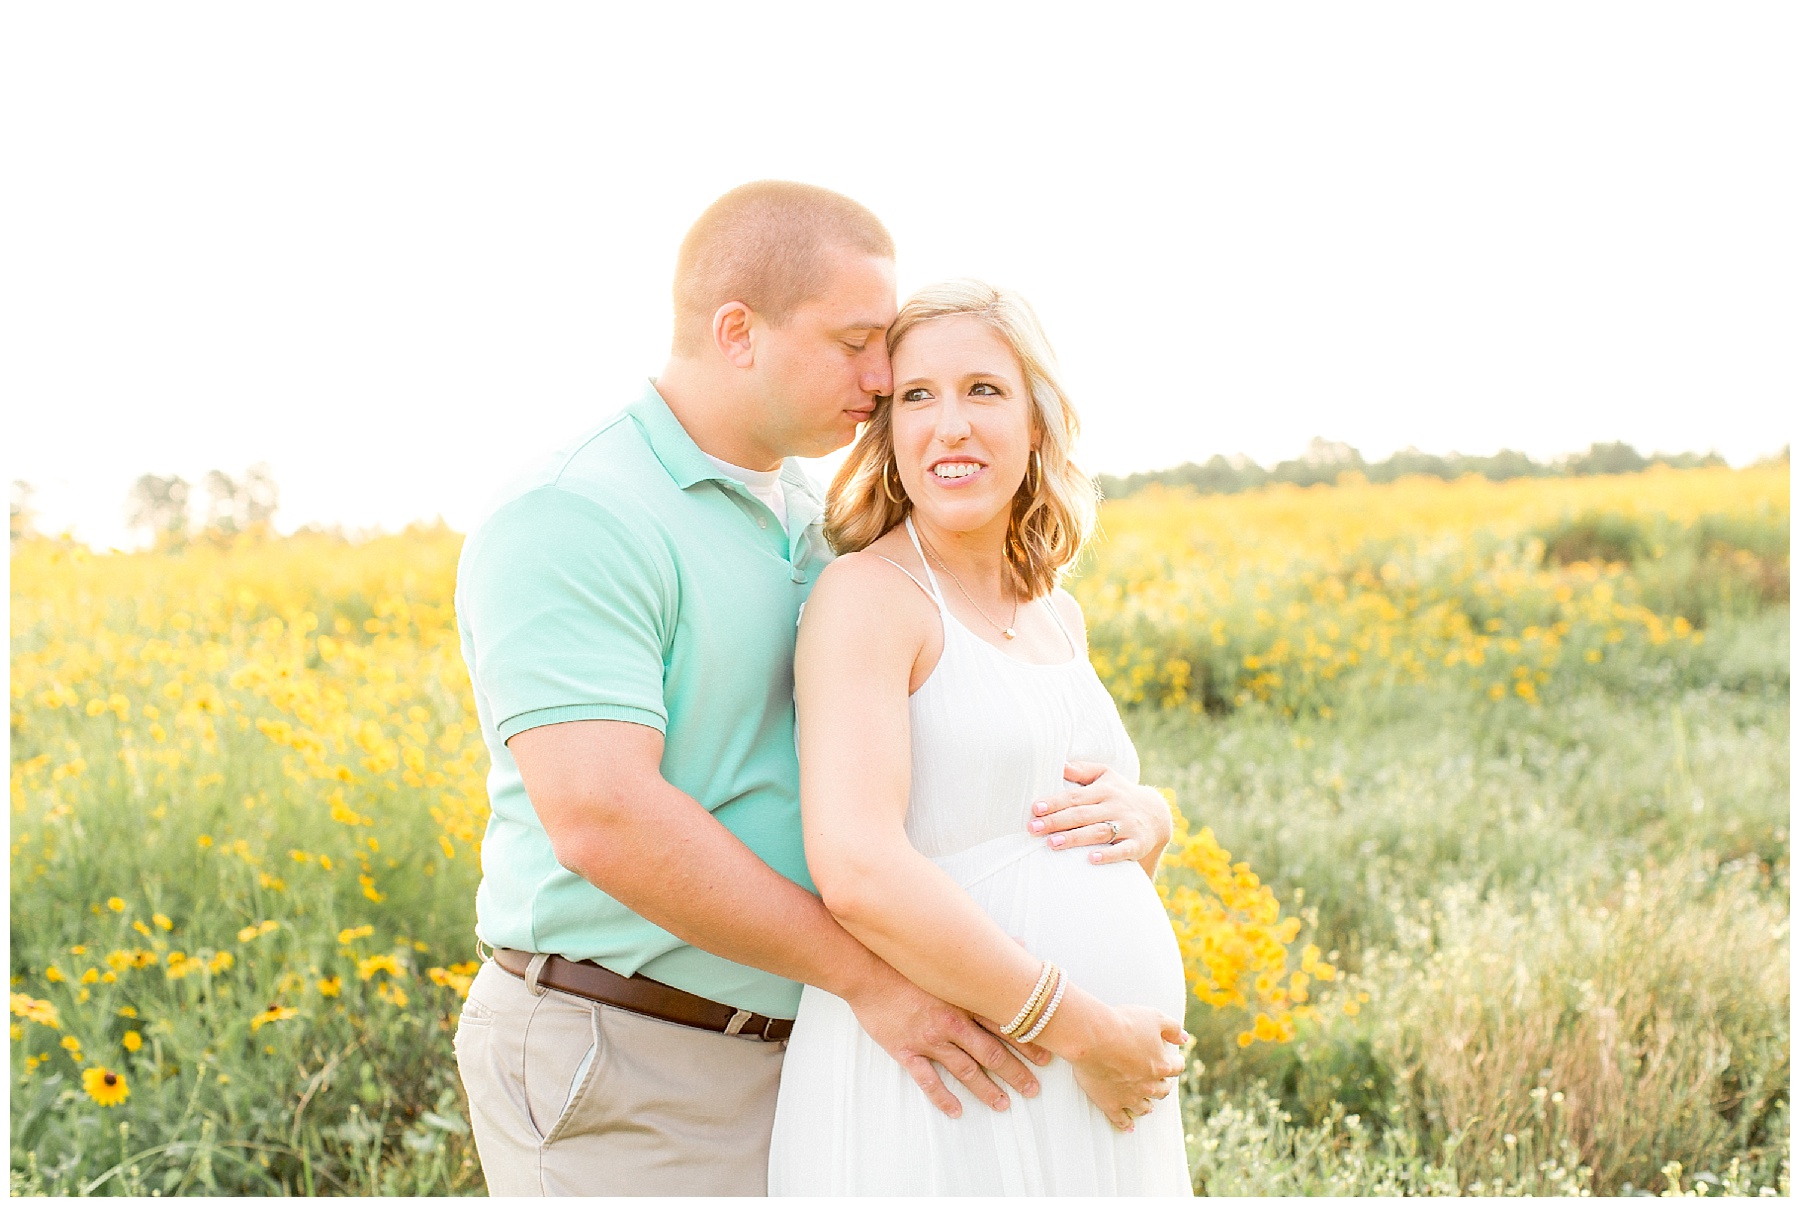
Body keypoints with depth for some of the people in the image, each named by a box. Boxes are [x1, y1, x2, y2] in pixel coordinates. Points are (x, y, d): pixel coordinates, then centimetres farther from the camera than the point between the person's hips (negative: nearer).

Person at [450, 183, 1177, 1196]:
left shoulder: (811, 531, 12)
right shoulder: (570, 526, -16)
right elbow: (603, 817, -27)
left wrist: (1128, 800, -8)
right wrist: (866, 977, -22)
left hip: (777, 1060, 8)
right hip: (619, 1085, -8)